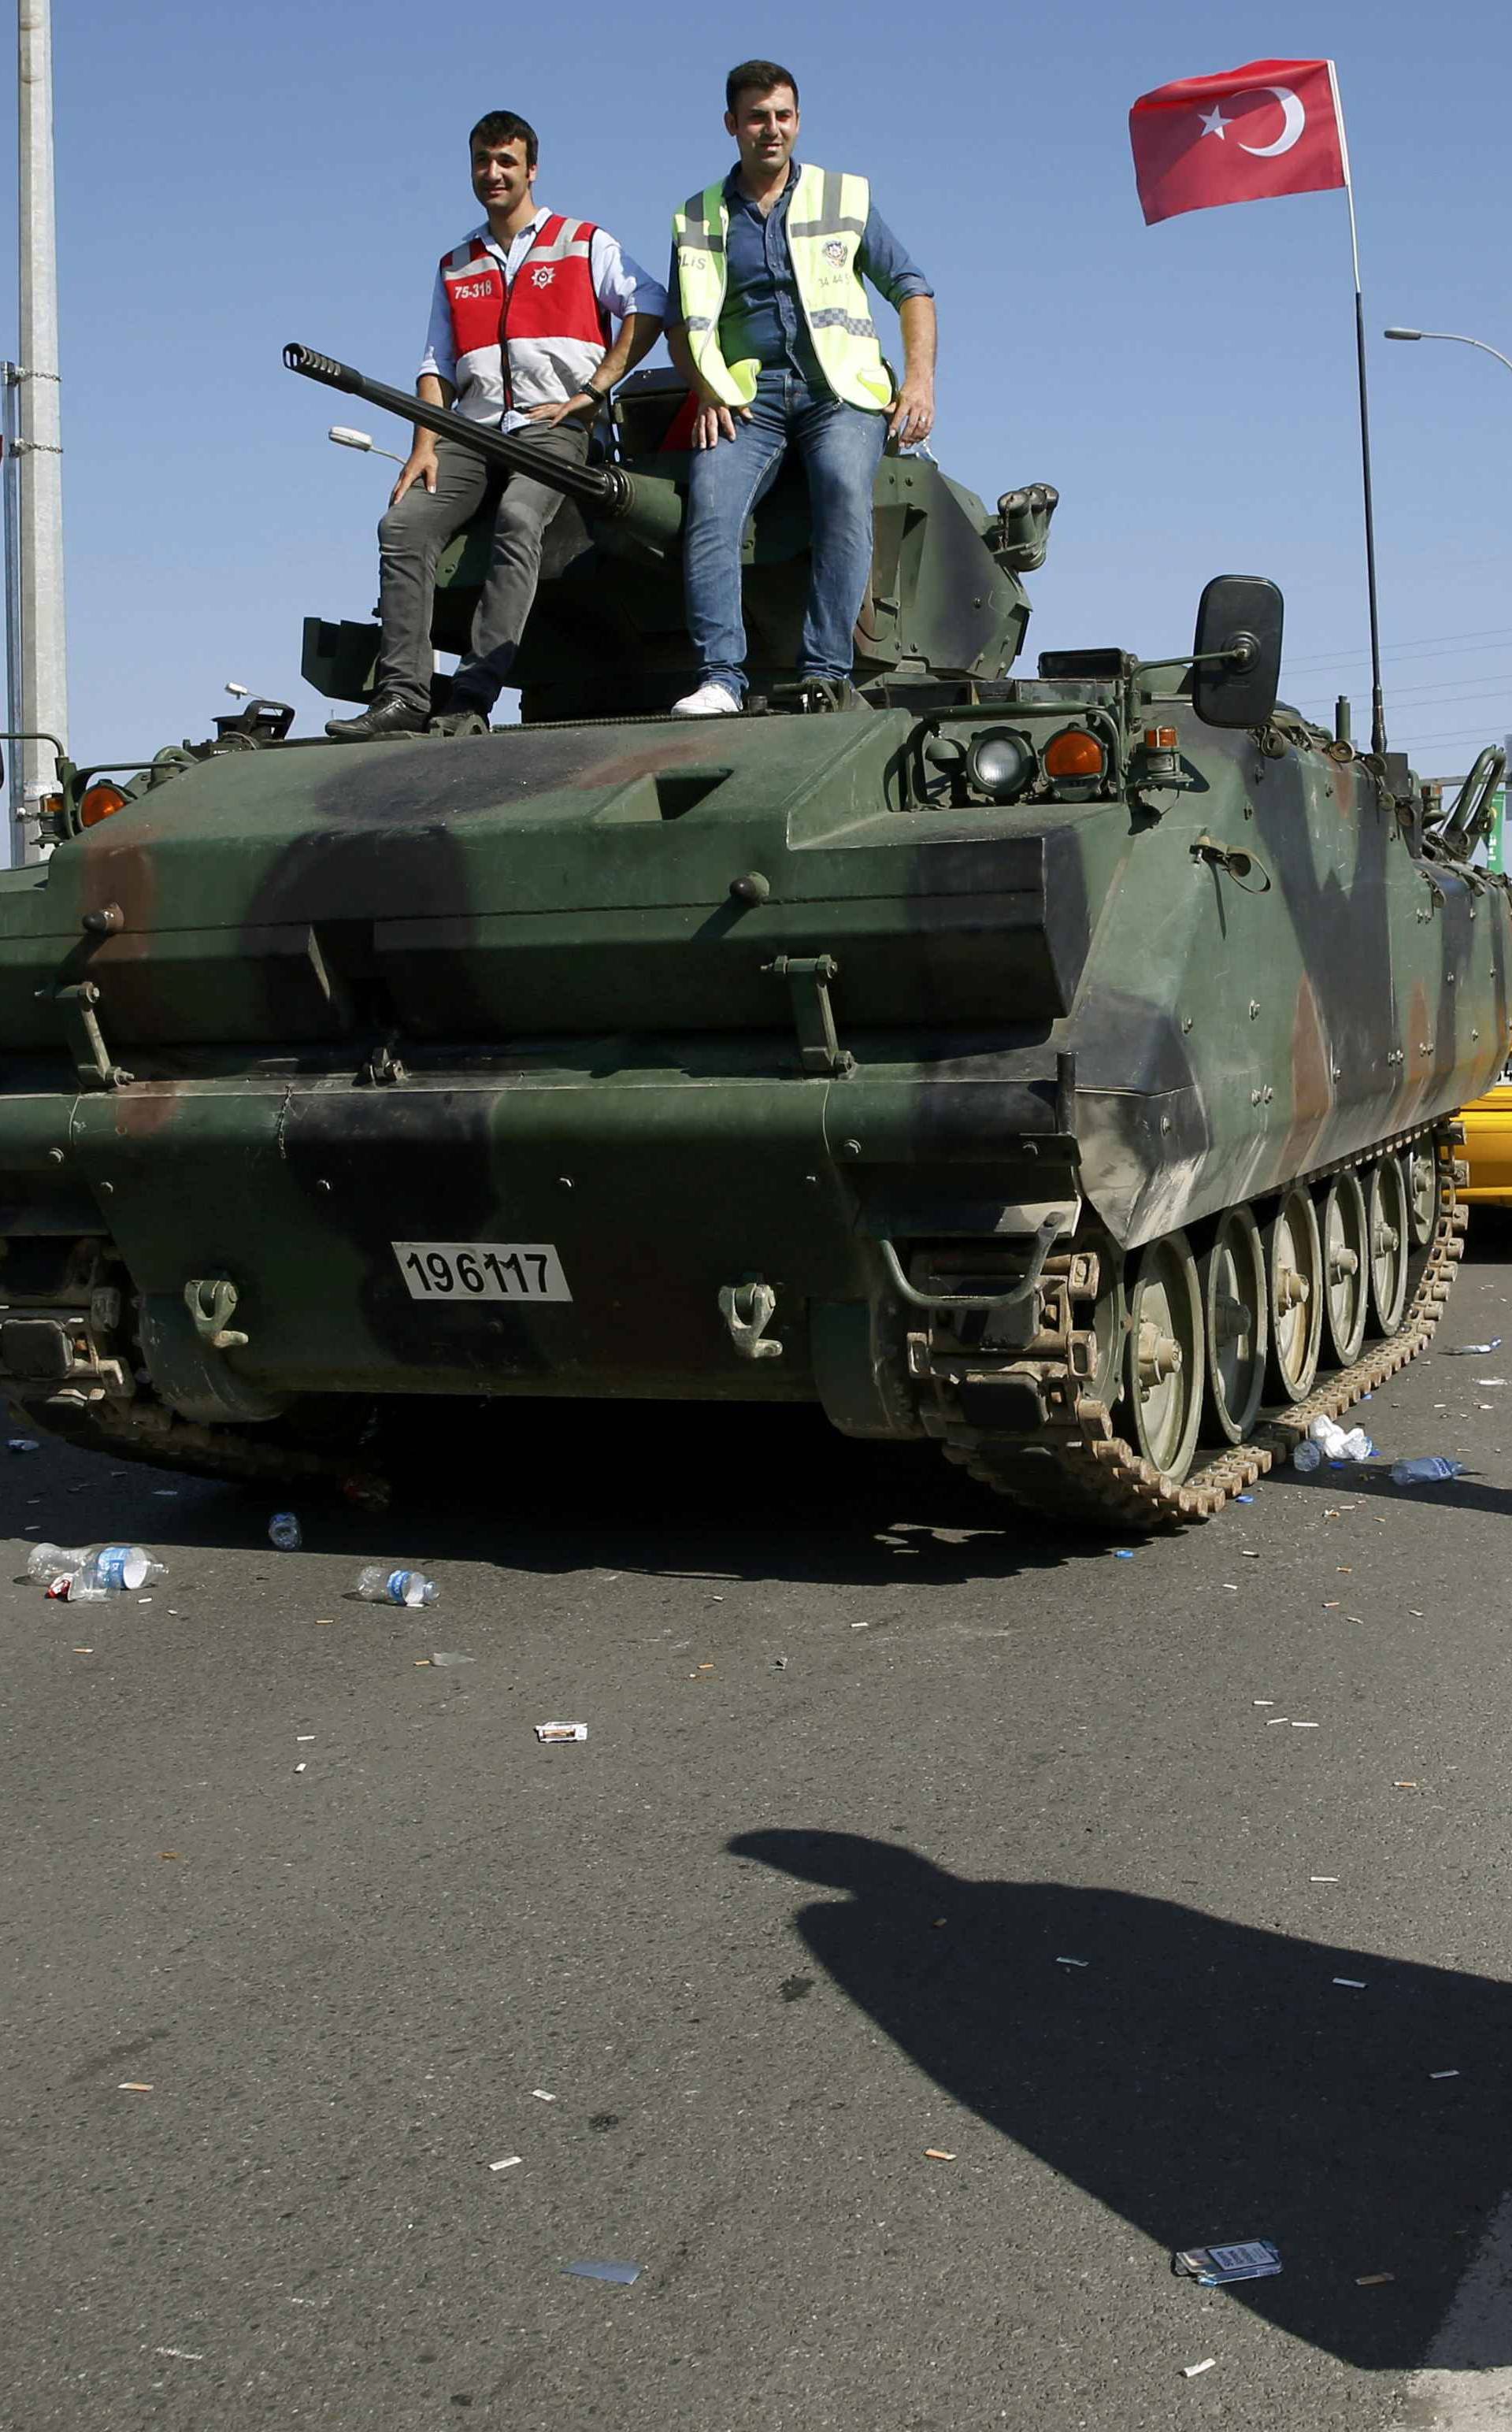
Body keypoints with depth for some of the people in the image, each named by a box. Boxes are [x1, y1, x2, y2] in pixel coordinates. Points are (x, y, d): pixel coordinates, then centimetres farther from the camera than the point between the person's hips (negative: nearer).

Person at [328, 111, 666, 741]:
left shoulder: (584, 244, 13)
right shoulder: (454, 268, 25)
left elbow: (649, 306, 1)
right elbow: (438, 365, 19)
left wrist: (593, 390, -8)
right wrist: (425, 446, 2)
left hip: (553, 425, -4)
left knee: (517, 518, -34)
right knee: (404, 523, -22)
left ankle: (472, 698, -41)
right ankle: (402, 695, -28)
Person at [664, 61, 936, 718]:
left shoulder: (845, 197, 15)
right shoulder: (698, 220, 18)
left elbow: (911, 289, 15)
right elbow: (683, 325, 15)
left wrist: (920, 379, -1)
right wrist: (708, 390, -5)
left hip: (841, 390, -1)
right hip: (746, 395, 1)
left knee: (844, 487, -33)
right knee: (710, 500, -28)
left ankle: (827, 671, -35)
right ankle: (719, 677, -33)